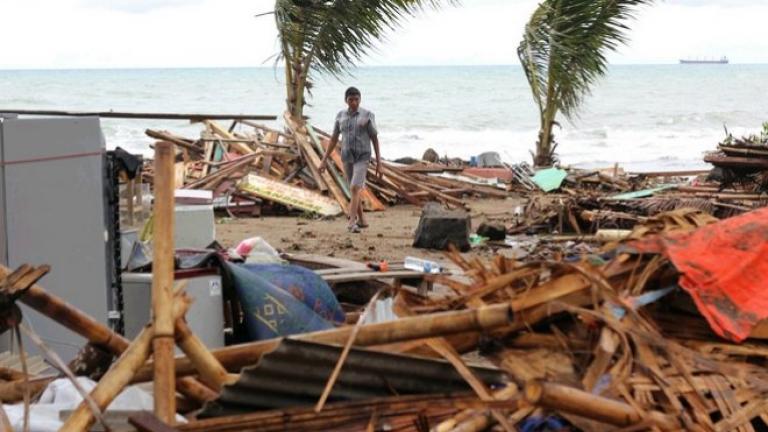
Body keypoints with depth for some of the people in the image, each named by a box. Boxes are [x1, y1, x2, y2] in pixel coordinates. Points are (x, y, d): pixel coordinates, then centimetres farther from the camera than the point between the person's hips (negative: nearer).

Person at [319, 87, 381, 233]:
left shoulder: (368, 115, -7)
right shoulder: (340, 115, 5)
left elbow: (375, 139, -5)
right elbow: (334, 139, 10)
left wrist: (379, 163, -6)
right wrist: (324, 160, 7)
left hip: (363, 158, -4)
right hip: (347, 157, 4)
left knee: (355, 189, -19)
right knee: (355, 189, 14)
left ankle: (351, 223, -24)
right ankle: (361, 220, 32)